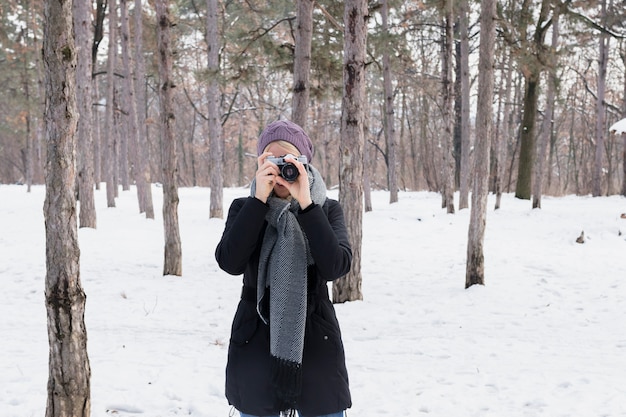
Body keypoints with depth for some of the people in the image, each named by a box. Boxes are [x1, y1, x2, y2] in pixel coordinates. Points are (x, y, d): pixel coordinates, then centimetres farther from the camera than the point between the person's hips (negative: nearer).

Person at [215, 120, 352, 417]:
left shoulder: (327, 209, 1)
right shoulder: (244, 208, 3)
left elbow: (335, 266, -16)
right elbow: (230, 262, -14)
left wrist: (305, 203, -19)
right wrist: (260, 199, -17)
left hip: (316, 347, 0)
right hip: (255, 347, 1)